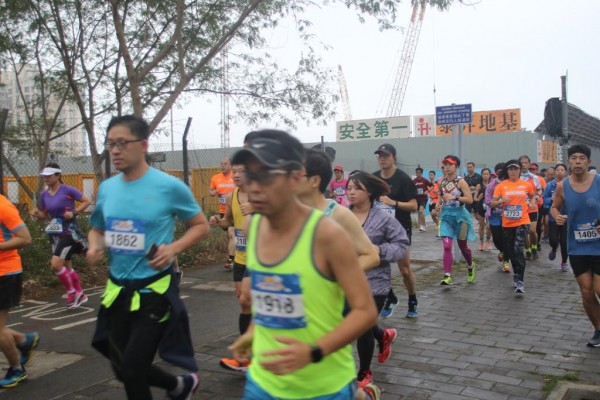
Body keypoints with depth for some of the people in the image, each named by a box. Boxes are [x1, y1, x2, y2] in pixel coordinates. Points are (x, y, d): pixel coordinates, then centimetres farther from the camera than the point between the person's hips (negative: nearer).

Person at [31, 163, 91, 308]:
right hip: (55, 233, 7)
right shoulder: (44, 195, 6)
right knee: (66, 266, 14)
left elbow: (86, 201, -6)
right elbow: (45, 215, 17)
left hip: (69, 231, -7)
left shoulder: (67, 190, -12)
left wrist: (74, 212, -18)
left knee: (56, 265, -16)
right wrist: (37, 213, -4)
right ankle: (80, 295, 29)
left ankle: (72, 292, 4)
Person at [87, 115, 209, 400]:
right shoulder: (106, 188, 3)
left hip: (154, 290, -6)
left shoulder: (169, 186, -12)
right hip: (117, 290, 6)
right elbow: (97, 229, 18)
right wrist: (95, 247, -4)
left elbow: (201, 225, -3)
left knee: (132, 370, -5)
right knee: (122, 369, 16)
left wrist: (173, 248, -19)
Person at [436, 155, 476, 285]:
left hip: (460, 216, -3)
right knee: (447, 247, -10)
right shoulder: (441, 182, 3)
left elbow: (470, 200, -16)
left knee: (462, 246, 12)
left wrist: (454, 197, -26)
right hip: (446, 216, 3)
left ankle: (470, 267, 40)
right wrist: (439, 203, 1)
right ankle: (447, 275, -8)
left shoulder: (461, 182, -10)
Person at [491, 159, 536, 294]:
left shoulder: (526, 185, 1)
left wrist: (532, 202, 1)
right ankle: (516, 274, 36)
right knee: (510, 251, 13)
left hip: (522, 222, -2)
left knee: (518, 250, -17)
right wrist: (501, 200, -20)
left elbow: (532, 196, 22)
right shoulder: (501, 186, 0)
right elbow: (492, 203, -1)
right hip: (507, 224, 2)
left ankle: (520, 282, -13)